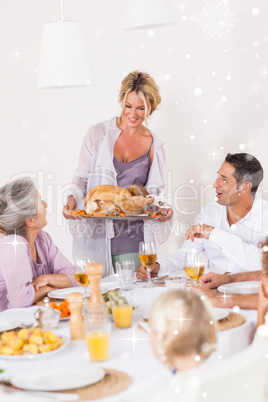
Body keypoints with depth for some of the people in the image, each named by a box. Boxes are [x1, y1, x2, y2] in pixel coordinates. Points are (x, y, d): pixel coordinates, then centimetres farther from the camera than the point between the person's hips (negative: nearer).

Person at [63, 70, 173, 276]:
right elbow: (81, 177, 6)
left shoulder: (154, 146, 7)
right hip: (94, 233, -1)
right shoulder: (98, 133, 2)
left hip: (131, 236, 1)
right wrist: (73, 199, -13)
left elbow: (154, 192, 12)